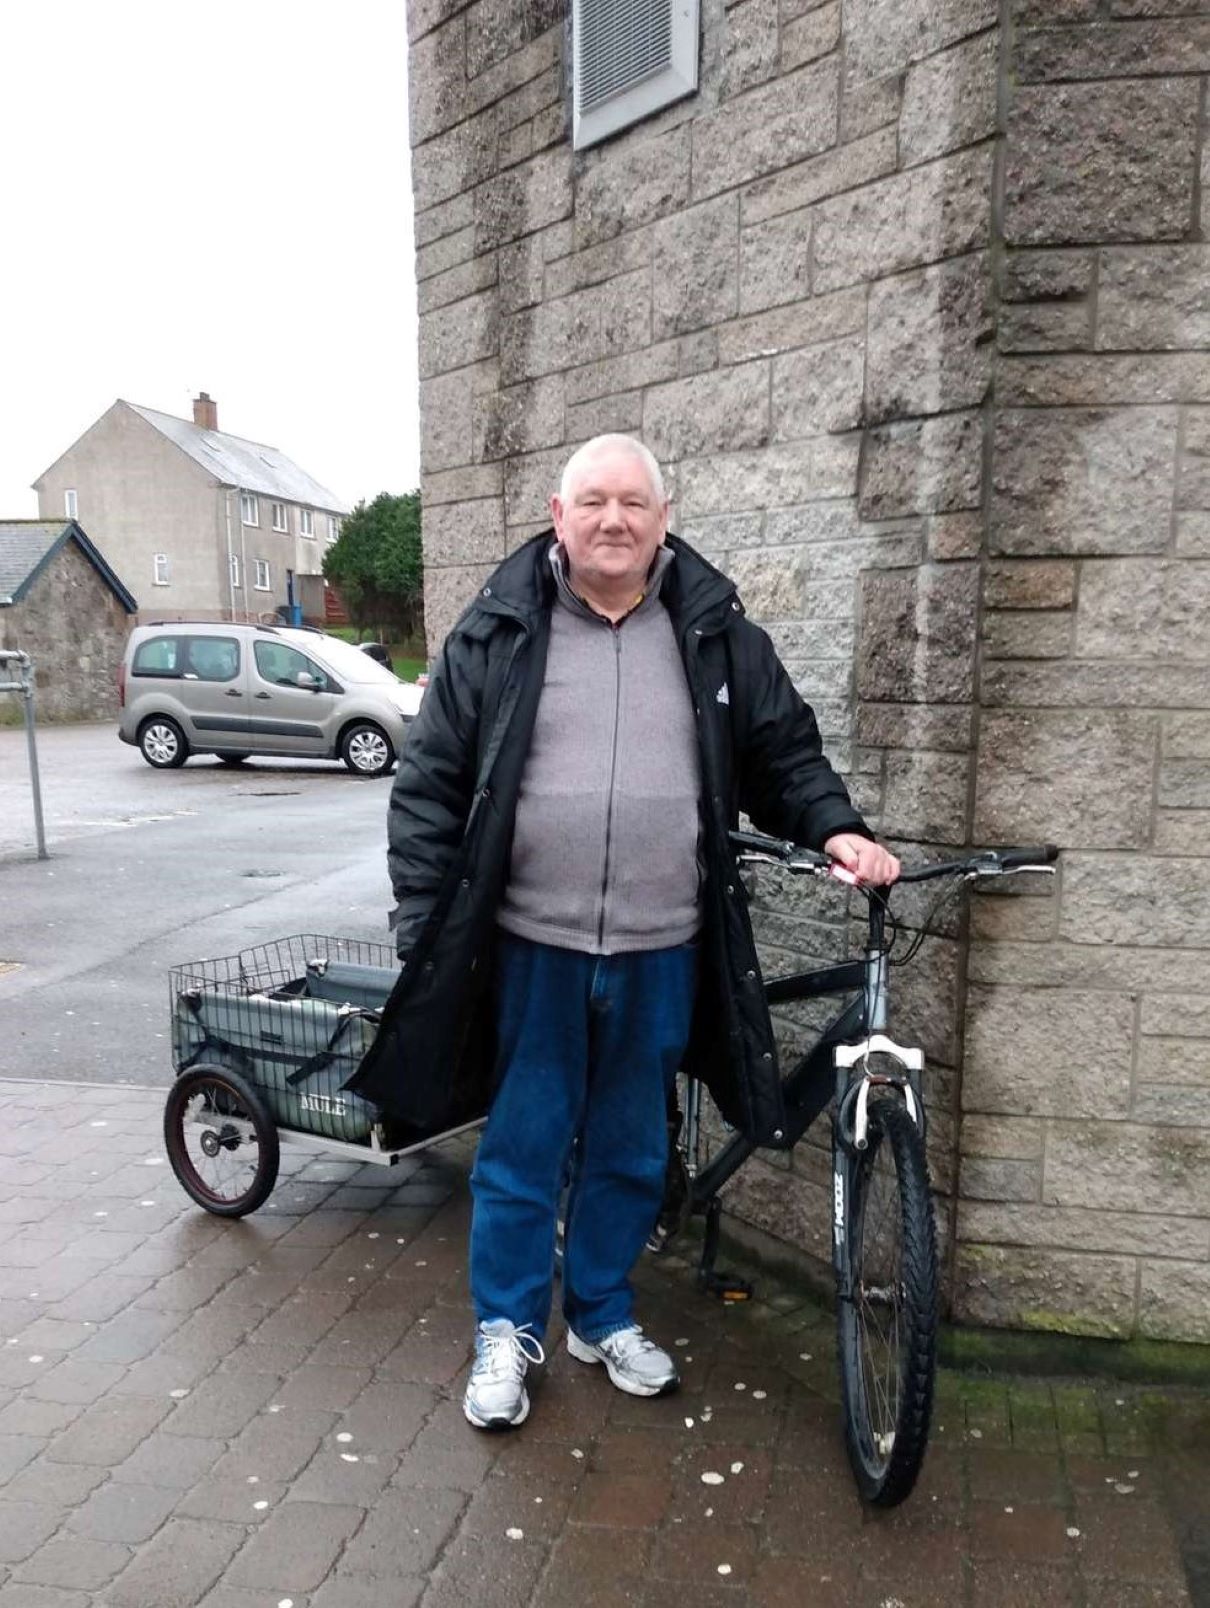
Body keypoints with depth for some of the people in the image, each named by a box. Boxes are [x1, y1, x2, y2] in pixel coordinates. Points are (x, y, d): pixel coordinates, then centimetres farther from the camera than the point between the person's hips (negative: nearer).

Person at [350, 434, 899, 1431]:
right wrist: (424, 925, -5)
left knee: (630, 1153, 18)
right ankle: (508, 1330, 33)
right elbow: (431, 780, 0)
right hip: (532, 948, -2)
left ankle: (603, 1316, 40)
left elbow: (786, 753, 13)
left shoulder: (719, 635, 4)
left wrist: (836, 828, -5)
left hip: (661, 954, 2)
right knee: (523, 1150, 12)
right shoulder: (498, 633, -1)